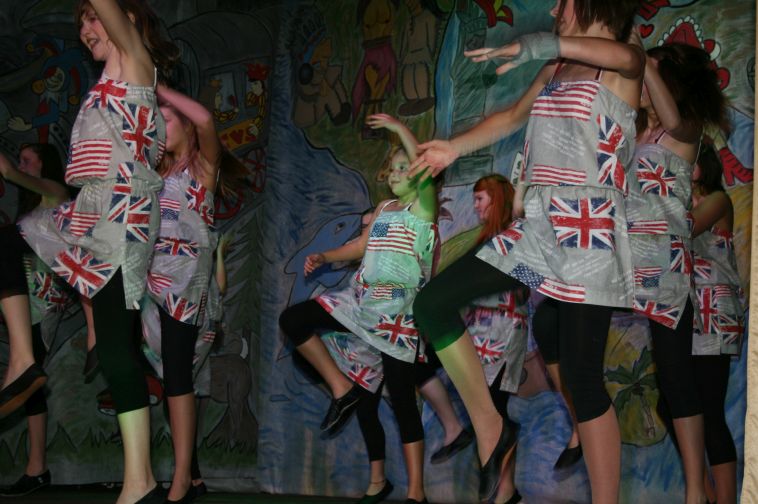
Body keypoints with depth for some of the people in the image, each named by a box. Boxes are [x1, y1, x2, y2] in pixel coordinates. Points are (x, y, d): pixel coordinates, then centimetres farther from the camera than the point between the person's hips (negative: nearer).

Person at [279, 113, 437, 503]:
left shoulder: (423, 206, -4)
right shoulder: (384, 207, 17)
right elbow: (361, 246, 23)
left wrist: (400, 128, -24)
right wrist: (324, 257, 9)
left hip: (398, 308, -7)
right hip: (362, 298, 7)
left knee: (401, 396, -6)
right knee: (292, 320, -6)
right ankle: (341, 390, 4)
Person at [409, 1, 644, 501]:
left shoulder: (625, 67, -5)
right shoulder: (556, 70, 19)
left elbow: (624, 54, -29)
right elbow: (513, 117, 33)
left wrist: (539, 45, -44)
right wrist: (454, 148, 27)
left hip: (587, 232, -8)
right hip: (536, 226, 8)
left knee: (582, 376, -10)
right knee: (432, 303, 1)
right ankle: (490, 429, 12)